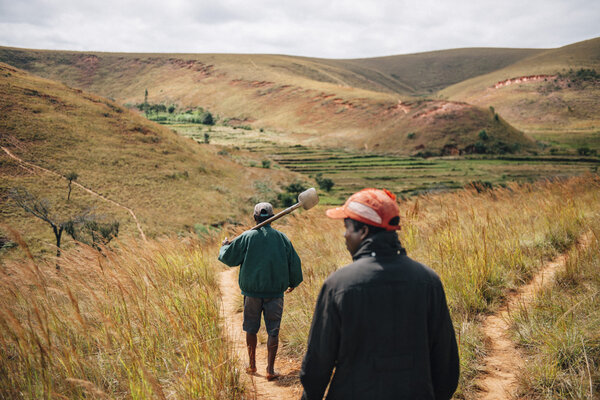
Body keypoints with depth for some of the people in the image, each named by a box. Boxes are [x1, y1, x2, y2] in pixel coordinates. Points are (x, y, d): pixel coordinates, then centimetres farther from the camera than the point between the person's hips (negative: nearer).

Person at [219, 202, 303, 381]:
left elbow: (228, 258, 0)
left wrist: (224, 246, 22)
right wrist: (293, 283, 24)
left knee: (251, 328, 15)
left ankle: (252, 364, 26)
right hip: (275, 293, 0)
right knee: (273, 331, 5)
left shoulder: (247, 237, -6)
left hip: (252, 292, 0)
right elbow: (294, 263, 7)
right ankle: (270, 370, 6)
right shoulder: (282, 238, 1)